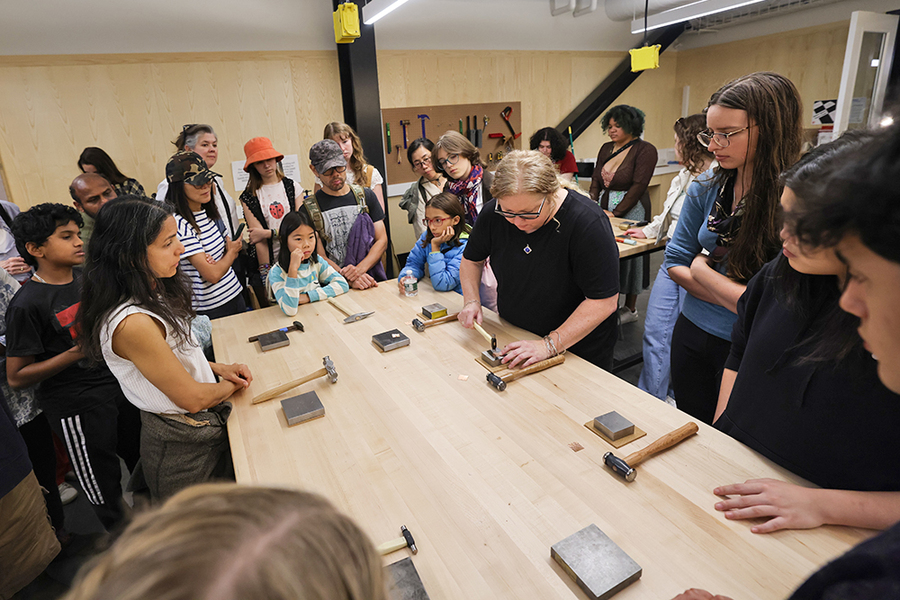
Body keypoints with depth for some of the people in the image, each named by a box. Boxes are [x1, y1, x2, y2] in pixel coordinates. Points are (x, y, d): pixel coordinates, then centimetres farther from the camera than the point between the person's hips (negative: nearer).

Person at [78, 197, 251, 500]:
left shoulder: (155, 293, -3)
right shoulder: (132, 323, -32)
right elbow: (192, 398, -23)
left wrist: (218, 368, 0)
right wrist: (233, 385, -5)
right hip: (182, 448, -8)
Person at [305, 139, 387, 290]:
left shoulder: (366, 196, 12)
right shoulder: (309, 209, 4)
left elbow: (382, 240, 7)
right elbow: (320, 257, -1)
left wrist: (360, 269, -10)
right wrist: (348, 279, -17)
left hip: (372, 279, 6)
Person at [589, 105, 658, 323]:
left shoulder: (645, 150, -6)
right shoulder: (606, 149, 13)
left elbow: (638, 185, -13)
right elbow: (596, 179, 9)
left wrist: (615, 213, -16)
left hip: (630, 209, -6)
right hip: (603, 207, 6)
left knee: (628, 254, 0)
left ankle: (630, 308, 14)